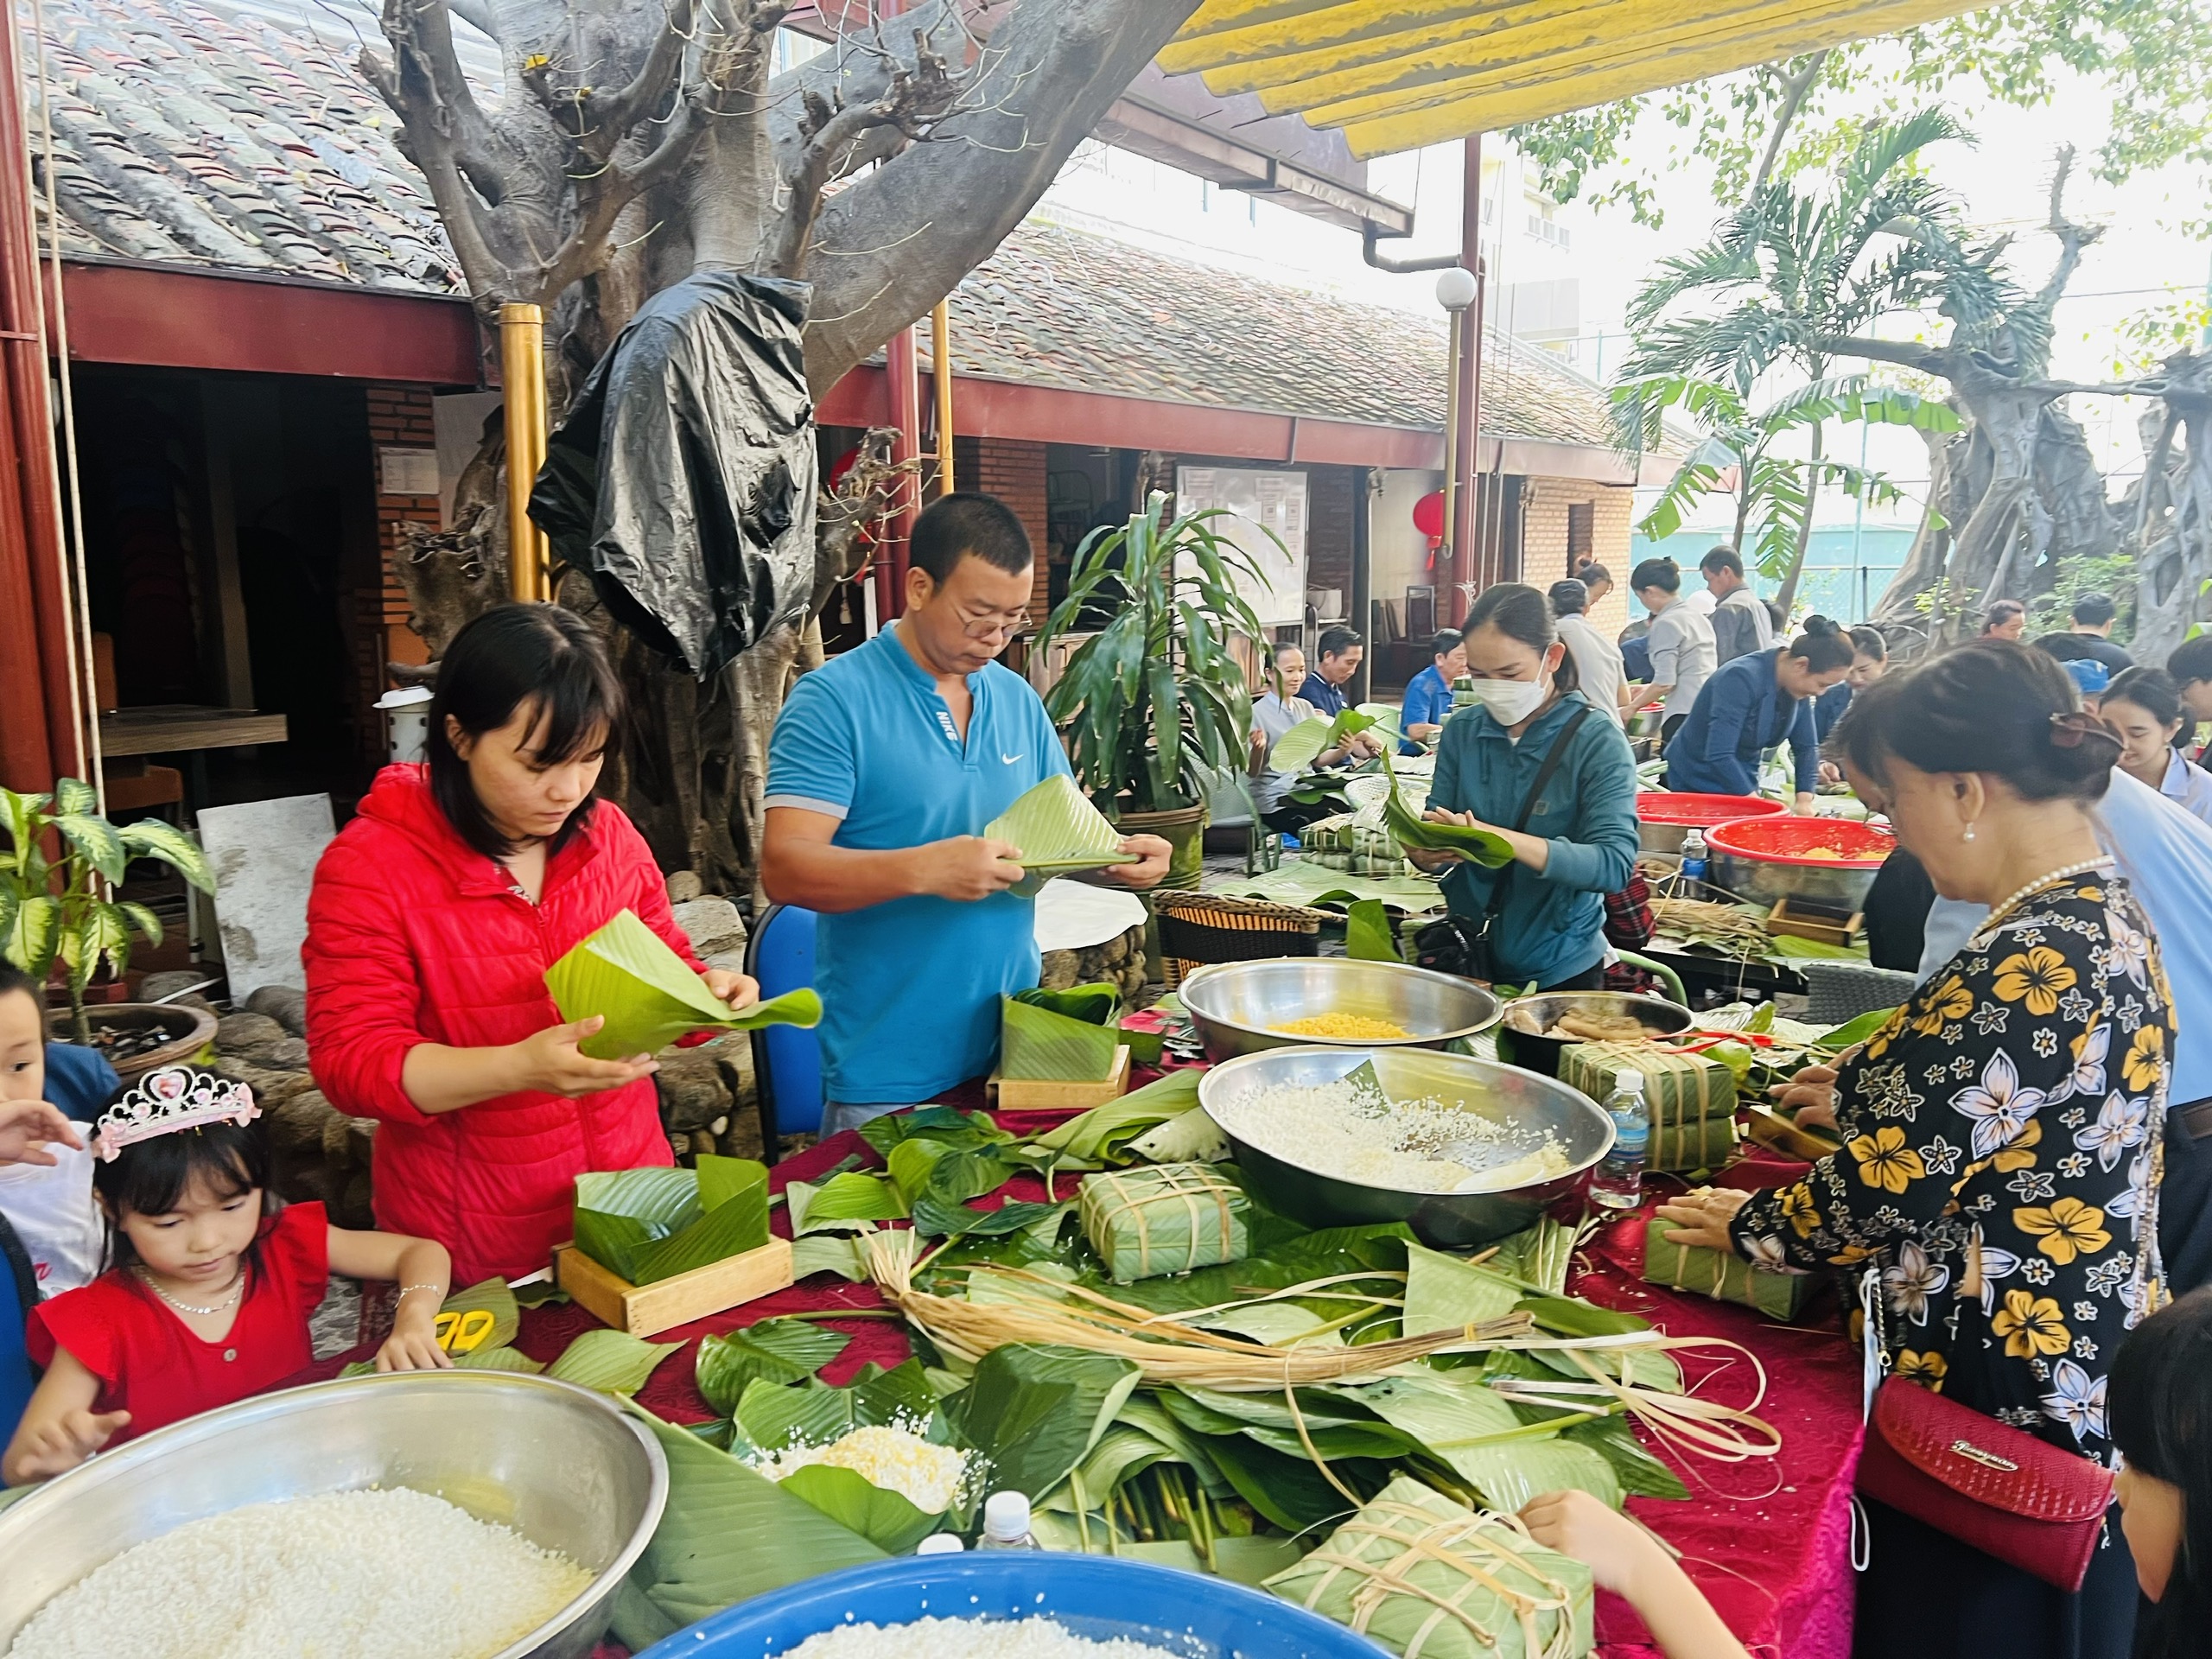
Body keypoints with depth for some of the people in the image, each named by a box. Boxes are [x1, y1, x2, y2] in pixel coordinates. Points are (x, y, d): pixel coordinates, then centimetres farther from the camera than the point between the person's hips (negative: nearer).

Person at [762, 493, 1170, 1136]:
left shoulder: (1019, 699, 7)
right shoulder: (835, 699, -11)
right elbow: (784, 869, -18)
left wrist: (1117, 855, -9)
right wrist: (922, 870, -33)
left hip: (1014, 1043, 6)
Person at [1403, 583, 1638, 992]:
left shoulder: (1597, 741, -13)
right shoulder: (1462, 732, -2)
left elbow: (1615, 865, -23)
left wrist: (1505, 841, -36)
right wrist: (1425, 851, -25)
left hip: (1559, 969, -3)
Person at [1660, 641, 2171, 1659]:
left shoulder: (2033, 965, -27)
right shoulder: (2107, 917, 4)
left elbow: (1885, 1192, -22)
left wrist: (1748, 1226, -5)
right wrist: (1874, 1096, 15)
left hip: (2007, 1403, -9)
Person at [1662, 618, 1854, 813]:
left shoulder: (1797, 687, -5)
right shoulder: (1741, 678, -28)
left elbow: (1806, 747, 2)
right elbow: (1719, 756, -33)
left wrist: (1804, 800, -12)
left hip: (1743, 785, 7)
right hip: (1697, 786, -7)